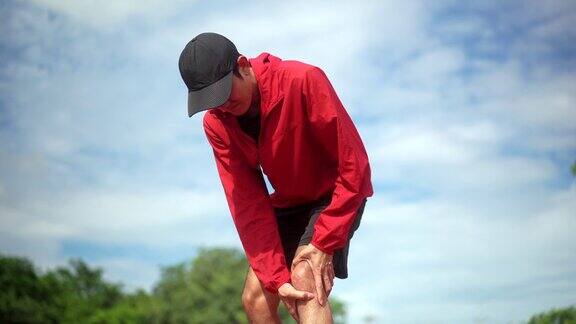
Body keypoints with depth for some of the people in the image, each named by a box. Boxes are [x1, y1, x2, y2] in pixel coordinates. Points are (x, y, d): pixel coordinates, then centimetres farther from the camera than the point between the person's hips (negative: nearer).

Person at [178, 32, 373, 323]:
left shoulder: (303, 81, -29)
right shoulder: (216, 124, -14)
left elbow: (354, 166, -26)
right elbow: (248, 204, -16)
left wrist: (324, 242, -28)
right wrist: (276, 277, -25)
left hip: (337, 195, -5)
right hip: (288, 202, 6)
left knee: (305, 277, -27)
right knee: (254, 298, -3)